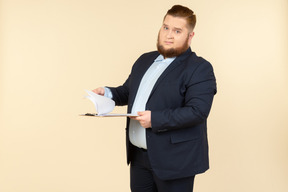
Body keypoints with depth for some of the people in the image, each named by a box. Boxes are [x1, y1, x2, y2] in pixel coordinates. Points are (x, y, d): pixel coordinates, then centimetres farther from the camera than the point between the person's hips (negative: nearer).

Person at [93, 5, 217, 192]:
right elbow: (127, 91, 24)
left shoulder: (200, 69, -11)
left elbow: (197, 111, -21)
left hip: (173, 161, -6)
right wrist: (108, 93, 3)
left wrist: (155, 119, -25)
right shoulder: (145, 60, 13)